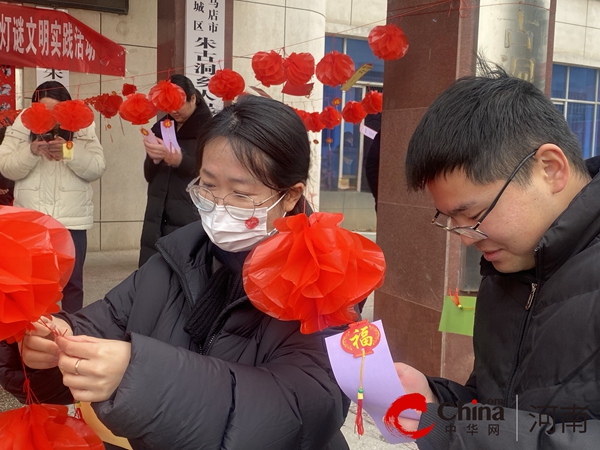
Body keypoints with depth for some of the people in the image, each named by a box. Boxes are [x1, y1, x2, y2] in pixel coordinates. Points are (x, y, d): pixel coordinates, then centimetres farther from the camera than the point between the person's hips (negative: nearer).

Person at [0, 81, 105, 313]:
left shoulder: (82, 128, 0)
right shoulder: (21, 127, 2)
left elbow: (97, 168, -6)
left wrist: (69, 151, -20)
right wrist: (31, 152, -18)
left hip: (72, 219, 0)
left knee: (72, 280, 8)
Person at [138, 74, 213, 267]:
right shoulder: (161, 127, 14)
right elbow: (149, 176, 13)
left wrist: (176, 159, -27)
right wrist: (154, 159, -9)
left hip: (191, 222, -5)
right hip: (157, 220, 5)